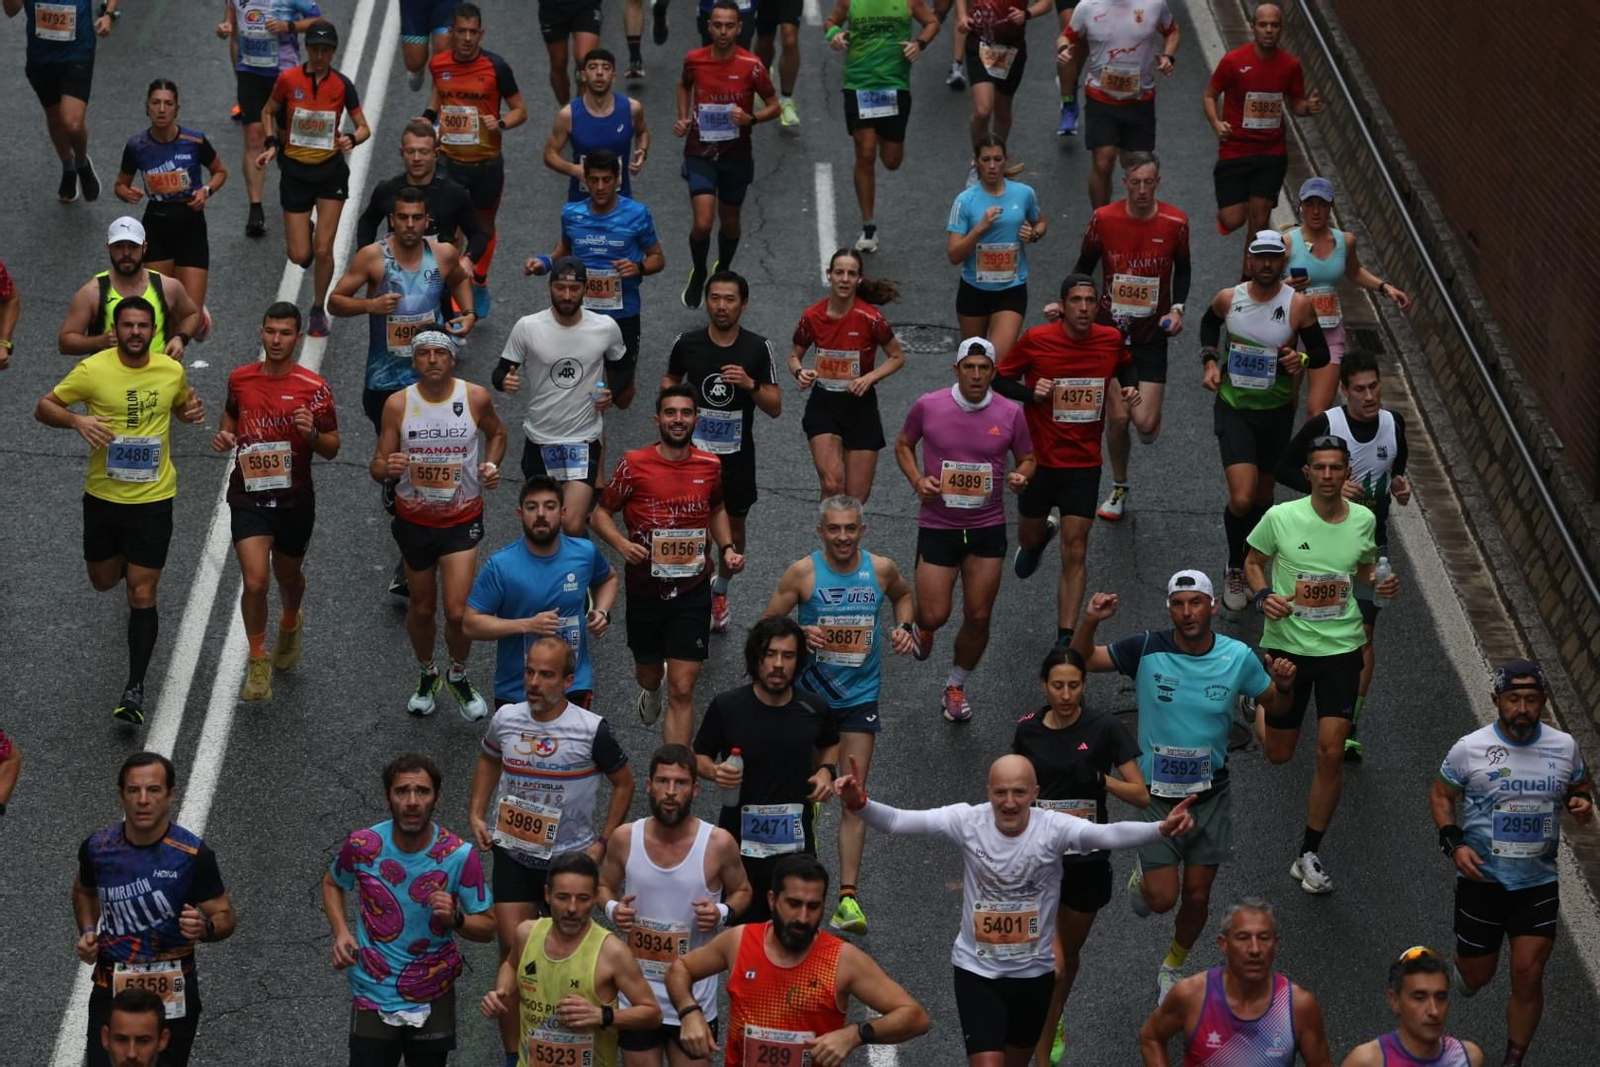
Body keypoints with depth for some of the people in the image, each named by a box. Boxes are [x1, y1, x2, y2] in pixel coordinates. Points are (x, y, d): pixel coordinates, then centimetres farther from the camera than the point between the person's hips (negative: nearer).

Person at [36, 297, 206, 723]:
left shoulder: (172, 371, -5)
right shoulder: (93, 370, -13)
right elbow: (44, 407, -5)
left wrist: (193, 410, -7)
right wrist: (76, 420, -25)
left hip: (154, 498, -1)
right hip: (103, 495, 1)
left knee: (142, 595, -3)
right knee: (104, 581, 19)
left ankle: (135, 687, 5)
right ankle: (126, 563, 56)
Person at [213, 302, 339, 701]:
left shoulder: (314, 388, -9)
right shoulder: (240, 379, -2)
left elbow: (332, 449, -4)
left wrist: (312, 433, -25)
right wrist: (225, 437, -2)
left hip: (295, 499, 0)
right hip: (248, 497, 0)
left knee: (288, 576, 20)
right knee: (255, 582, -14)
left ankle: (290, 624, 55)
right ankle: (258, 660, 6)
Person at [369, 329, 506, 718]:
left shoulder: (475, 398, -9)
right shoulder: (398, 404, -10)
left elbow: (496, 432, 13)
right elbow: (377, 467, -7)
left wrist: (491, 464, -6)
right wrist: (387, 468, -30)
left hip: (462, 519, -1)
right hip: (414, 521, 1)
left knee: (458, 612, -9)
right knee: (421, 608, 14)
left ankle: (458, 676, 20)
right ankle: (426, 674, 42)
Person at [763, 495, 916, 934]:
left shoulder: (881, 569, -4)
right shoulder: (803, 572, -11)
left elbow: (903, 594, 19)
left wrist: (905, 626, 0)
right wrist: (799, 634, -25)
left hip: (861, 696, 1)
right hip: (810, 693, -1)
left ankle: (847, 898, -8)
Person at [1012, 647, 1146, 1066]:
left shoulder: (1104, 729, -9)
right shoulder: (1028, 730, -2)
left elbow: (1142, 796, -9)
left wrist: (1102, 780, -25)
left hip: (1087, 862, 0)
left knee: (1069, 954, 20)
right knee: (1051, 964, -12)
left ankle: (1055, 1021, 47)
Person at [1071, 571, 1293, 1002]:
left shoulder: (1238, 657, -9)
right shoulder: (1147, 650, -14)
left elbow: (1275, 704, 5)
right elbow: (1081, 660, -7)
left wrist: (1284, 684, -18)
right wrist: (1090, 622, -27)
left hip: (1212, 794, 2)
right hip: (1157, 793, -2)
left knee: (1197, 896, 10)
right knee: (1163, 898, -5)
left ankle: (1173, 967, 37)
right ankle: (1144, 872, 32)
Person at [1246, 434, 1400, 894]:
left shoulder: (1363, 520, -2)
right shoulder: (1280, 518, -11)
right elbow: (1253, 562, 5)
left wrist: (1381, 583, -5)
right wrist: (1263, 596, -15)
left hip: (1341, 648, 1)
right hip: (1287, 644, -1)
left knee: (1331, 752, -9)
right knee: (1278, 754, 12)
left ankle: (1309, 856, 6)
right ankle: (1264, 701, 51)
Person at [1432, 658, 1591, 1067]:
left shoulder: (1565, 746, -2)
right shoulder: (1469, 749, -10)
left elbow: (1579, 788, 15)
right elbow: (1441, 795, 3)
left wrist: (1581, 803, -9)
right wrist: (1454, 843, -12)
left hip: (1539, 882, 1)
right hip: (1482, 880, -1)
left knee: (1528, 976, -4)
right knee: (1477, 976, 9)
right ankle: (1463, 968, 48)